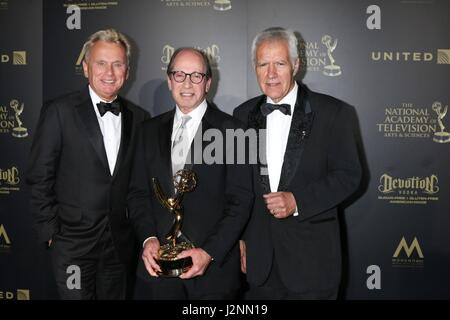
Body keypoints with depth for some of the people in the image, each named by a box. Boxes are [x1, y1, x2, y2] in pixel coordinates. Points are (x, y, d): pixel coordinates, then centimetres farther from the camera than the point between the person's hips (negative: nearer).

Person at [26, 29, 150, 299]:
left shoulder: (139, 117, 5)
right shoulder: (59, 112, -6)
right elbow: (39, 178, -5)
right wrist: (51, 233, -6)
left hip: (122, 243, 4)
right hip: (74, 241, -3)